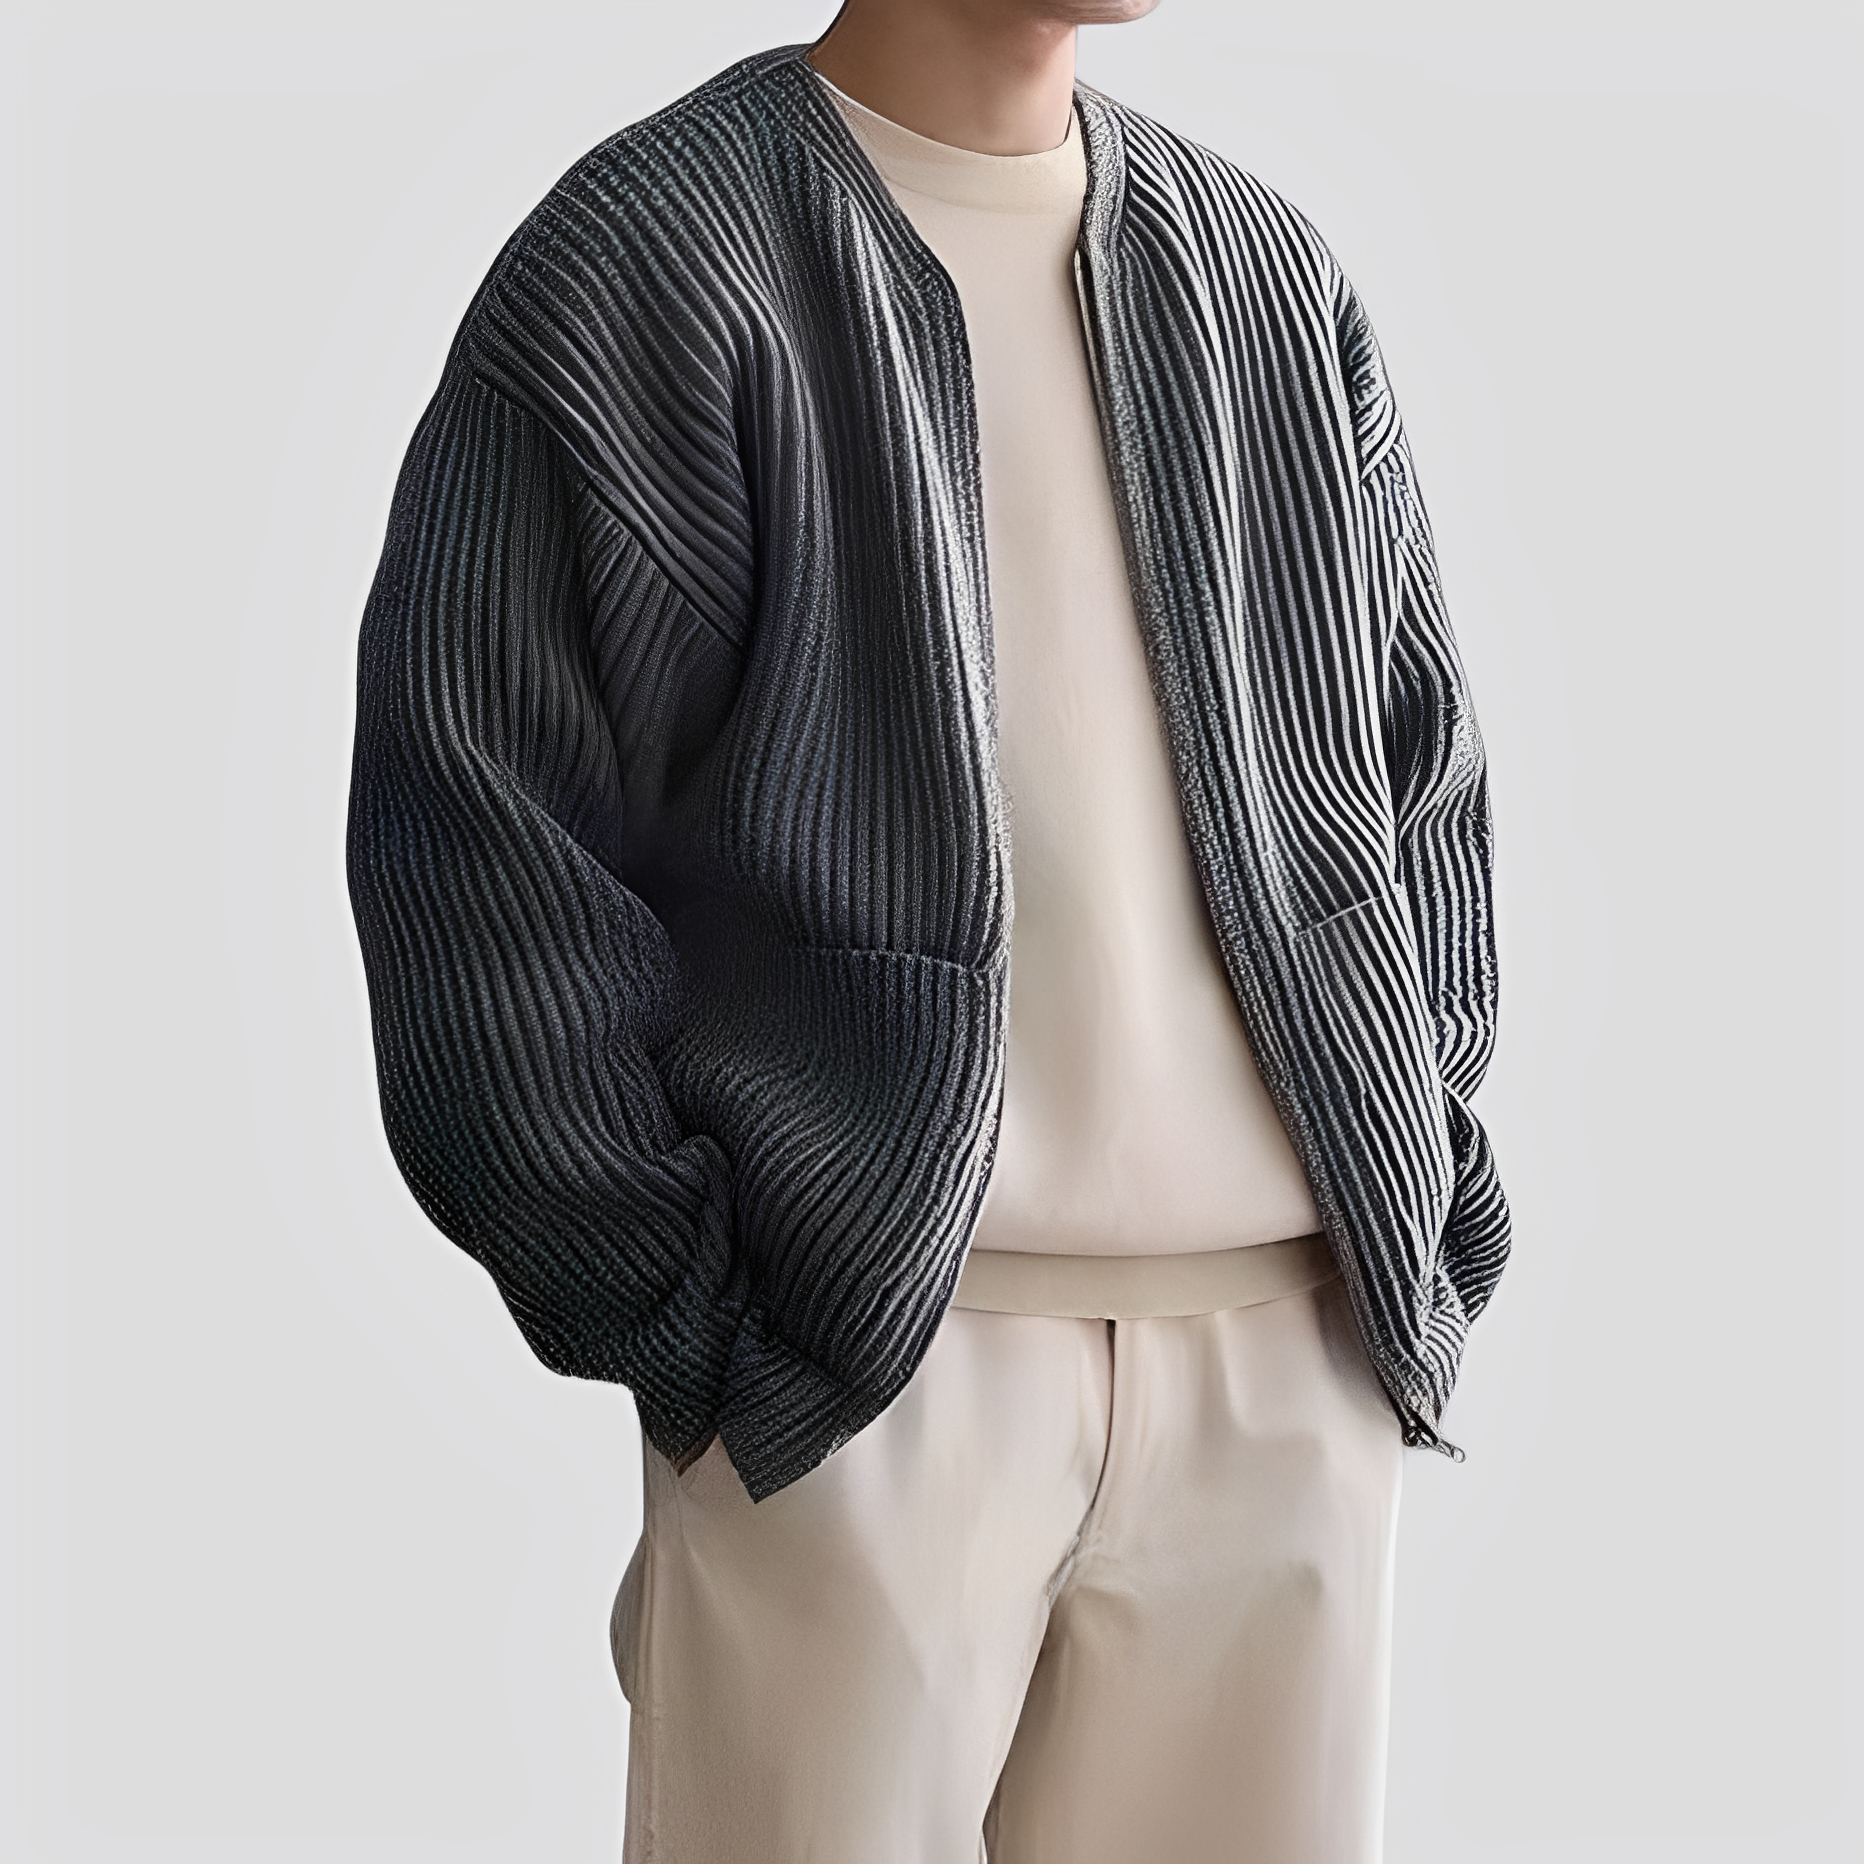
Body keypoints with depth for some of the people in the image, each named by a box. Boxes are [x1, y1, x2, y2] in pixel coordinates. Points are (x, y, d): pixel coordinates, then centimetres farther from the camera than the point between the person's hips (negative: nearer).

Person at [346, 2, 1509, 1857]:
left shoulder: (1272, 278, 13)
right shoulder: (650, 259, -4)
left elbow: (1421, 773, 17)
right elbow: (481, 826, -7)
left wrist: (1421, 1216, 9)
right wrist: (668, 1313, -8)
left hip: (1296, 1348, 5)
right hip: (864, 1353, -5)